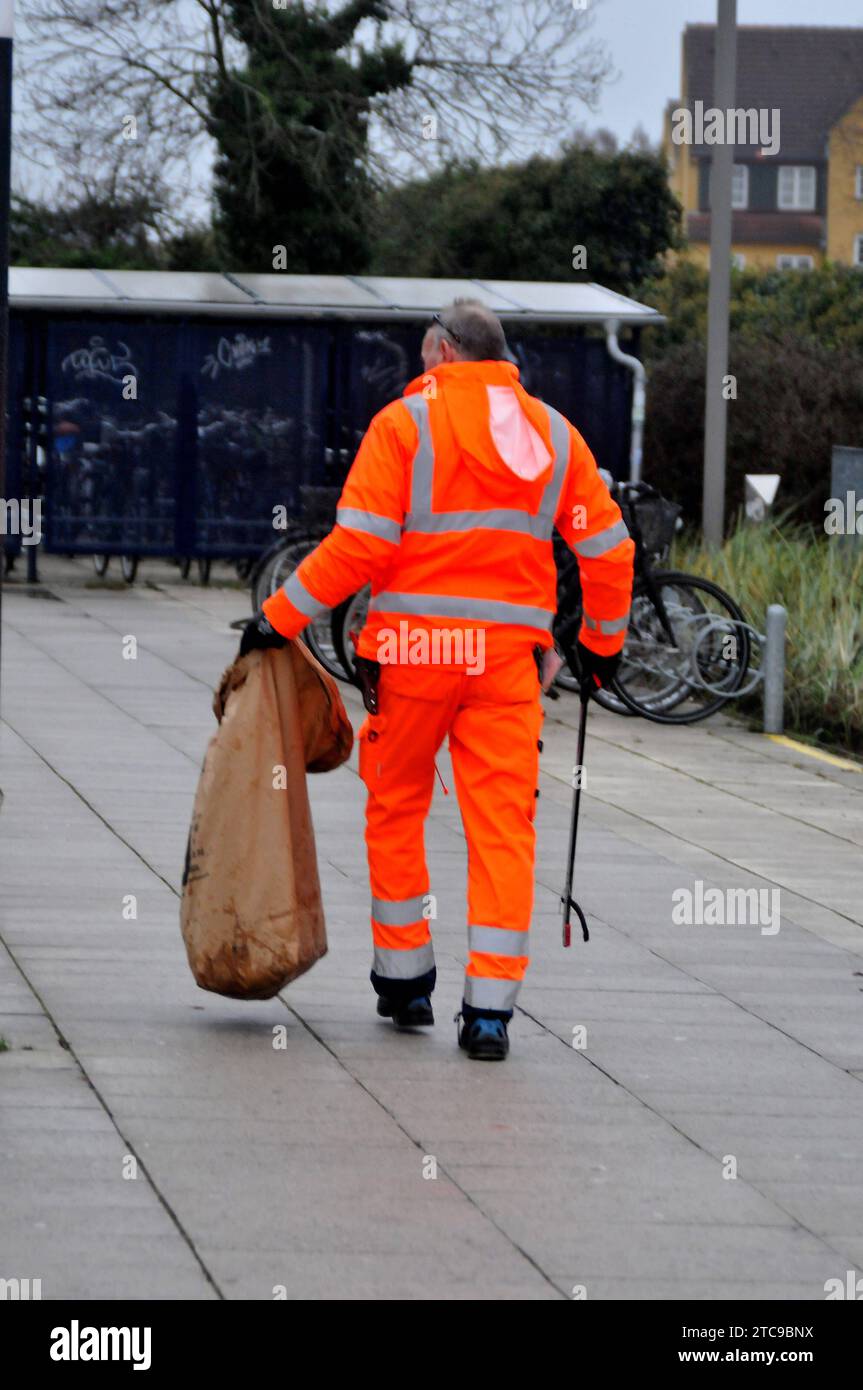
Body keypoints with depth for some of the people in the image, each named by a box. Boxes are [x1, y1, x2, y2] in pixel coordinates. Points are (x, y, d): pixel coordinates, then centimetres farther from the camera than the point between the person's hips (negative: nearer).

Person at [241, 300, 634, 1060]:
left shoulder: (406, 423, -3)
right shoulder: (553, 433, 10)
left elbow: (358, 546, -11)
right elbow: (607, 548, 11)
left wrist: (281, 617, -3)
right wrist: (604, 640, 25)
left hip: (414, 650, -2)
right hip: (510, 654, 3)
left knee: (396, 810, 15)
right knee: (503, 826, 2)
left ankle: (405, 980, 21)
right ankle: (489, 1008, -5)